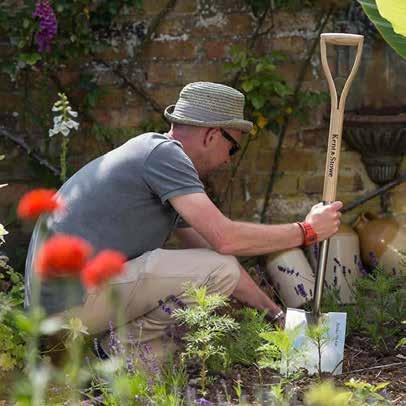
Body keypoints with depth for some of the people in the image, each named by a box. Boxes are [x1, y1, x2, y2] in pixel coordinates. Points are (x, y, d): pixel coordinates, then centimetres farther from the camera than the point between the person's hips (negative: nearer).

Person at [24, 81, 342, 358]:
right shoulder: (163, 153, -11)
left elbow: (215, 251, 25)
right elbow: (225, 239, -19)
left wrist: (277, 313, 27)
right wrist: (306, 231, -8)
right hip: (77, 300, -10)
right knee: (220, 271, -15)